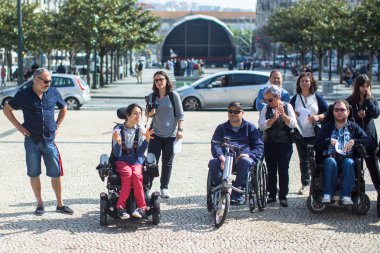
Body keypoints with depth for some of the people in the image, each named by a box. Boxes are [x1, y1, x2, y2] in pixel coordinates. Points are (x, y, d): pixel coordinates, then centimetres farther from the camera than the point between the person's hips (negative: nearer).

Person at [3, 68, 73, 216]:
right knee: (34, 173, 5)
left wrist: (57, 126, 10)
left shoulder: (53, 92, 3)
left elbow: (63, 108, 20)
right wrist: (20, 127, -2)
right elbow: (7, 109, 5)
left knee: (56, 173, 1)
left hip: (49, 140, 1)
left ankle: (60, 204, 11)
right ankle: (40, 204, 17)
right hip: (32, 140, -1)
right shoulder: (24, 95, -4)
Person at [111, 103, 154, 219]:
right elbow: (117, 155, -9)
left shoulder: (141, 130, 1)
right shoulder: (118, 130, -4)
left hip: (136, 161, 1)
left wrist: (147, 139, -20)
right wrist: (118, 142, -27)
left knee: (136, 175, -31)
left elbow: (140, 153, -6)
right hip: (121, 161, -1)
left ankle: (141, 207, -28)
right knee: (128, 173, -33)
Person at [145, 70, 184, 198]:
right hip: (155, 134, 1)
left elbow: (180, 114, 0)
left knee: (167, 162, 5)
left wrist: (180, 129, -8)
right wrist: (150, 113, -9)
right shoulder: (152, 96, 4)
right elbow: (147, 113, 14)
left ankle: (164, 188, 14)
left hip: (170, 134, -1)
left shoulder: (173, 95, -2)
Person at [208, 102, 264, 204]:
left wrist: (248, 154, -14)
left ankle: (237, 195, -31)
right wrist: (221, 156, -16)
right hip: (225, 158, 2)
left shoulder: (250, 127, 19)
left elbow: (259, 146, 8)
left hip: (243, 157, -1)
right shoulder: (221, 128, 22)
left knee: (244, 161, -38)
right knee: (213, 163, -31)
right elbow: (215, 145, 7)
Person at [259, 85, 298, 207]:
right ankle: (272, 195, 18)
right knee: (271, 170, 9)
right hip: (269, 144, 2)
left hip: (284, 144, -2)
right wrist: (273, 119, -26)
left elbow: (293, 124, -11)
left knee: (283, 170, 0)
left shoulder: (287, 107, -1)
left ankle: (283, 196, 7)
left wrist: (283, 115, -26)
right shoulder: (266, 109, 2)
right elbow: (261, 126, -11)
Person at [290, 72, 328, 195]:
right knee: (303, 160, 7)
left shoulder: (317, 97, 4)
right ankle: (305, 183, 16)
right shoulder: (295, 99, 11)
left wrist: (318, 117, -15)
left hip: (315, 134, -2)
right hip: (300, 134, 2)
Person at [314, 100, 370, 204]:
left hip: (347, 158, 0)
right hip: (330, 157, 0)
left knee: (349, 162, -35)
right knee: (331, 162, -35)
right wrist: (329, 141, -8)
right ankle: (327, 195, -34)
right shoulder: (326, 127, 19)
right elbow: (316, 146, 8)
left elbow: (367, 141, 6)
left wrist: (354, 141, -9)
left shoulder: (353, 127, 18)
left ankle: (346, 195, -35)